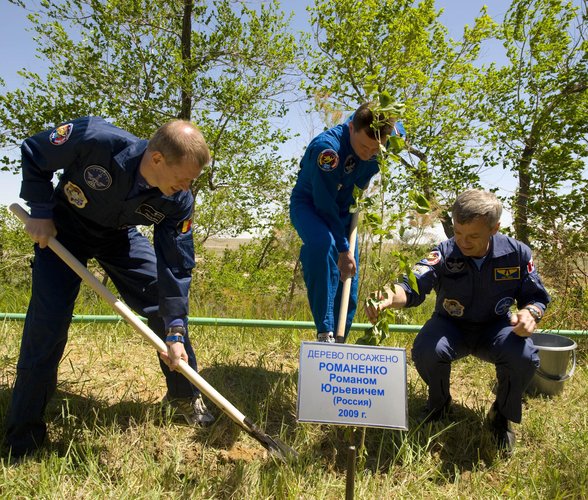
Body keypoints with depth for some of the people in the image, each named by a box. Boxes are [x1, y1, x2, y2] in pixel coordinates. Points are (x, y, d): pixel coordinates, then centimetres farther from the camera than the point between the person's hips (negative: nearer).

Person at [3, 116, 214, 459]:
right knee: (48, 318, -10)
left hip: (120, 236, 3)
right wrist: (40, 211, -19)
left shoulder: (178, 202, -27)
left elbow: (176, 267, -21)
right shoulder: (95, 138, -36)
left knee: (168, 306, -5)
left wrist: (175, 333, -25)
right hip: (63, 227, -2)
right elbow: (33, 152, -17)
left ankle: (185, 398, 17)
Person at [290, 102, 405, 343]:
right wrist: (343, 249, -26)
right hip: (310, 205, -5)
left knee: (348, 283, 1)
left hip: (345, 208, 6)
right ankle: (324, 333, -31)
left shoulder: (391, 133, -18)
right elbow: (325, 204, -31)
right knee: (323, 244, -38)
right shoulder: (327, 147, -35)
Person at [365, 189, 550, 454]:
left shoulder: (517, 253, -14)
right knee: (425, 351, -33)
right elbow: (414, 286, -36)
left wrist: (530, 313, -28)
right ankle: (439, 402, 5)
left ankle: (502, 416, 4)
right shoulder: (444, 253, -20)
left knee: (525, 357, -30)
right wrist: (390, 298, -60)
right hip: (451, 326, -1)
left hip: (494, 328, 1)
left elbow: (537, 297, -2)